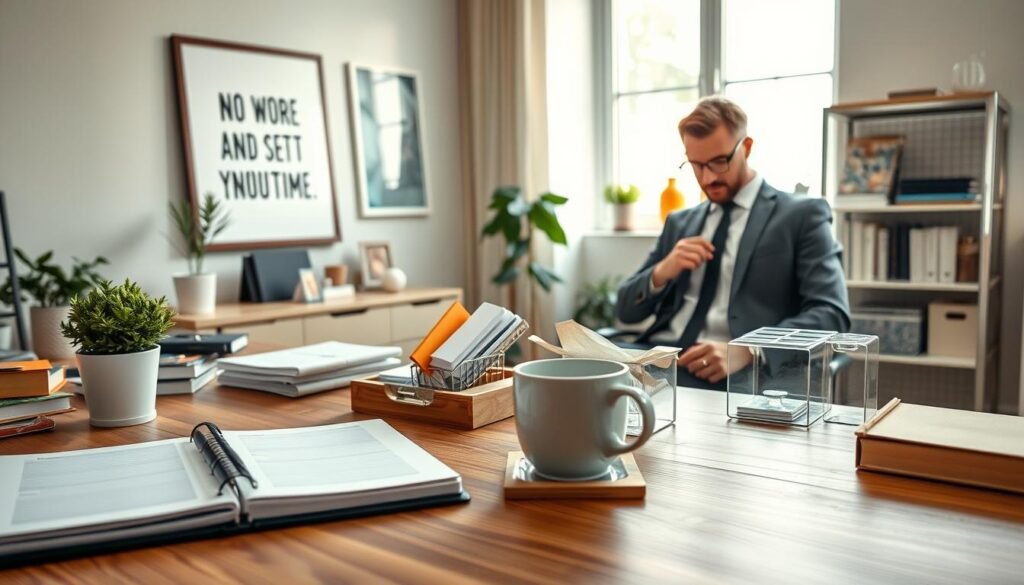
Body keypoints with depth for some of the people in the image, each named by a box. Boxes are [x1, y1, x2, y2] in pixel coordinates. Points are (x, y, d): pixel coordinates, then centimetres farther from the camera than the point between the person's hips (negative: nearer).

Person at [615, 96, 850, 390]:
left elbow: (831, 314, -6)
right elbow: (626, 311, 19)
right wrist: (661, 272, -2)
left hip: (731, 372, -4)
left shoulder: (802, 215, 6)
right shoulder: (680, 223, 22)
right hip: (655, 358, 4)